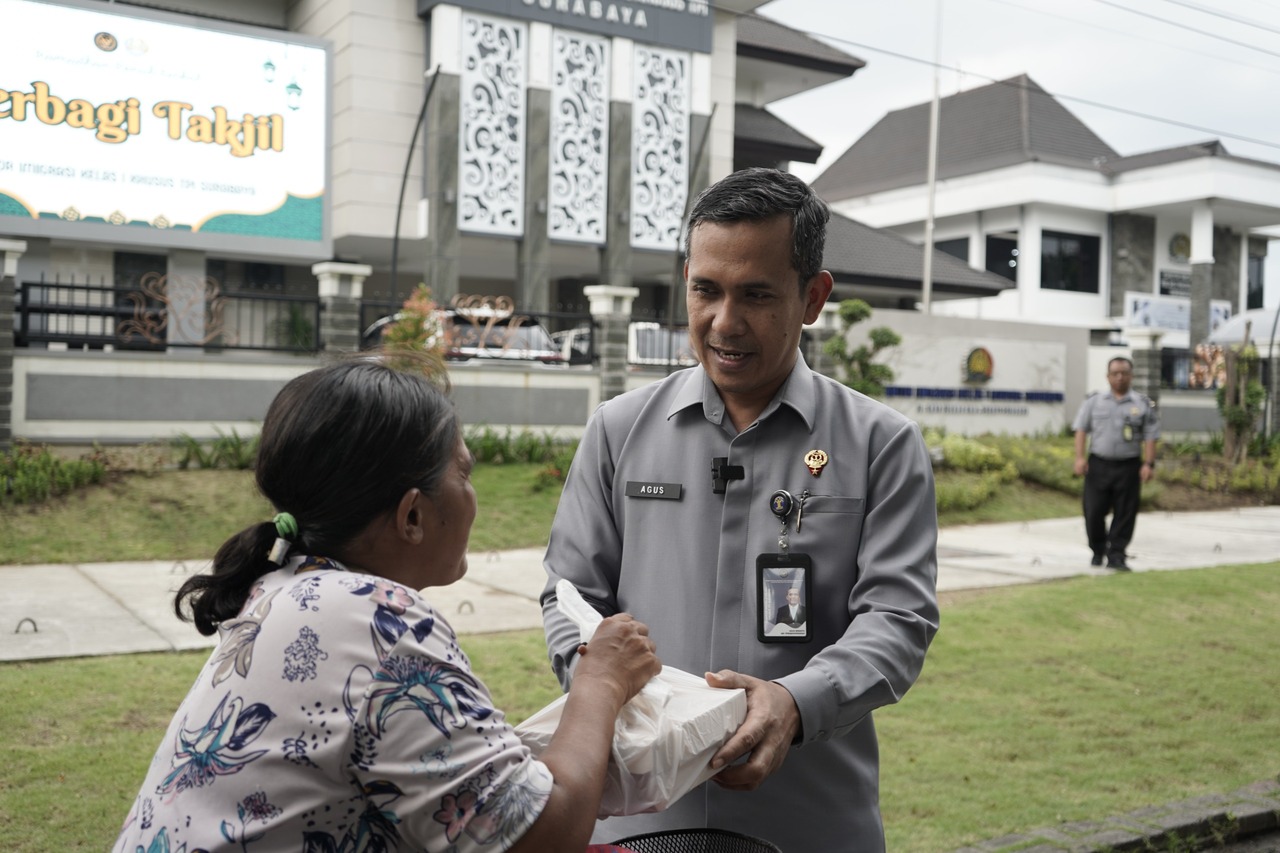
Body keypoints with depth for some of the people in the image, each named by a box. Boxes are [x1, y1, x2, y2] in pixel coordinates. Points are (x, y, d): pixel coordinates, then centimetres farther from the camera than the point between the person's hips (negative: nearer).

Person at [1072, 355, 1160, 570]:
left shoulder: (1143, 404, 8)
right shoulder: (1094, 401, 10)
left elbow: (1150, 436, 3)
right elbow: (1081, 430, 5)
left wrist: (1148, 463, -8)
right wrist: (1080, 457, -7)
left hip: (1128, 466, 0)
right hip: (1098, 464, 0)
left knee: (1125, 514, 0)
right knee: (1094, 512, 1)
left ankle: (1116, 556, 7)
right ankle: (1098, 551, 21)